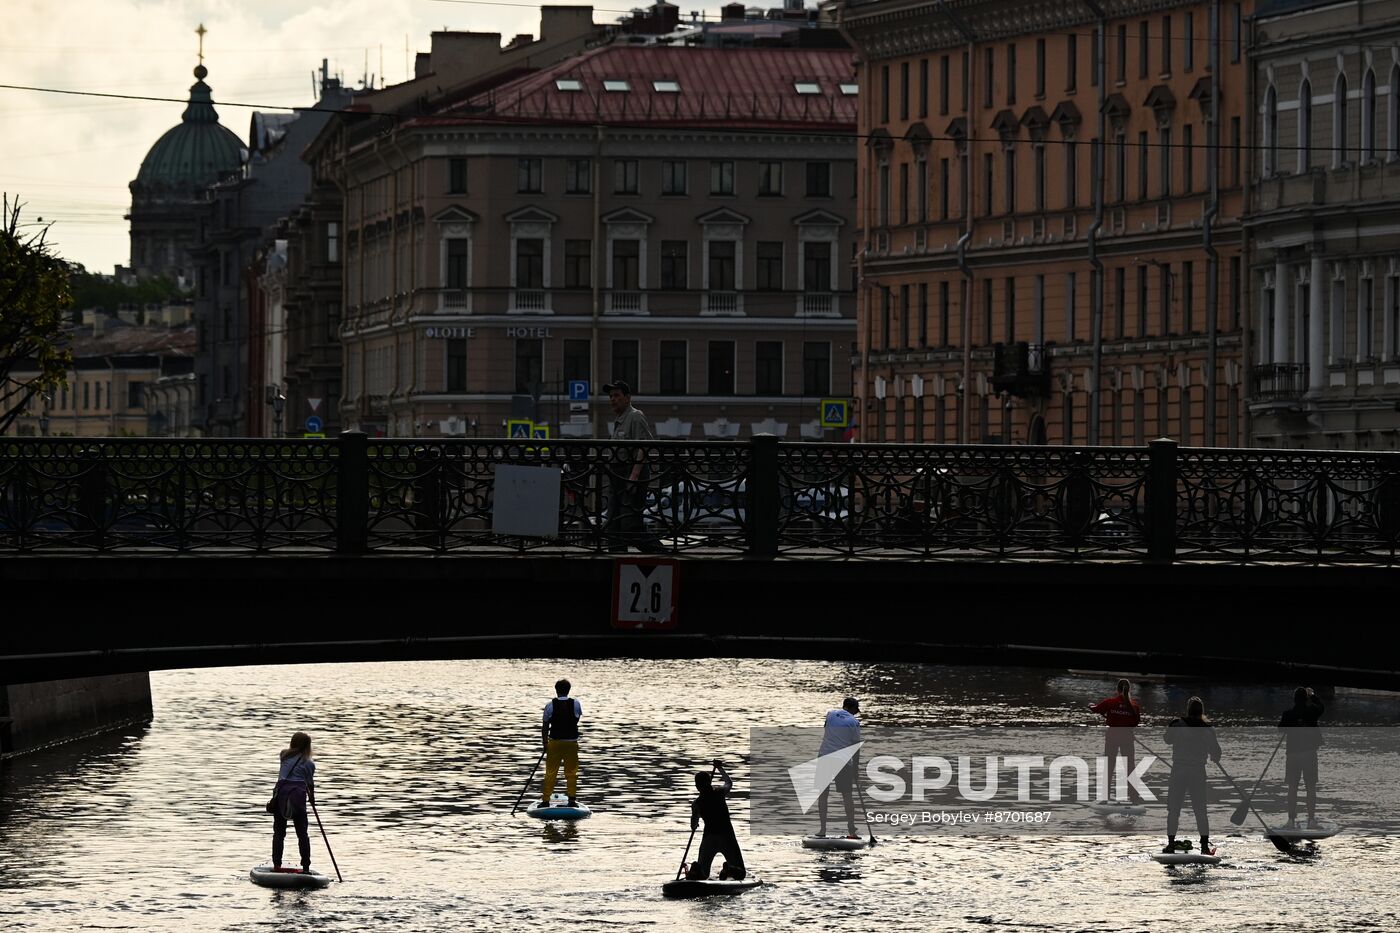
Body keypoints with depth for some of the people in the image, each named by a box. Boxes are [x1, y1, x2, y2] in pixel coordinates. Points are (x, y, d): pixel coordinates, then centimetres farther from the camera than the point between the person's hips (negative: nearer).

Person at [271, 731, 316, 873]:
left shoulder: (285, 755, 13)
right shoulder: (309, 763, 5)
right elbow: (310, 784, 6)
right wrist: (312, 798, 23)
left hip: (281, 792, 2)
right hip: (298, 794, -2)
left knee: (279, 832, 8)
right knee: (302, 833, 4)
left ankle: (277, 865, 2)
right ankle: (306, 867, 0)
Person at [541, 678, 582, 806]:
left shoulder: (550, 705, -9)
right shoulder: (576, 704, -6)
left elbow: (545, 727, -6)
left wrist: (545, 744, 2)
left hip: (554, 742, -1)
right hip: (571, 742, 1)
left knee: (550, 772, 6)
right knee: (571, 772, 11)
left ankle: (546, 800, 7)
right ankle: (572, 799, 9)